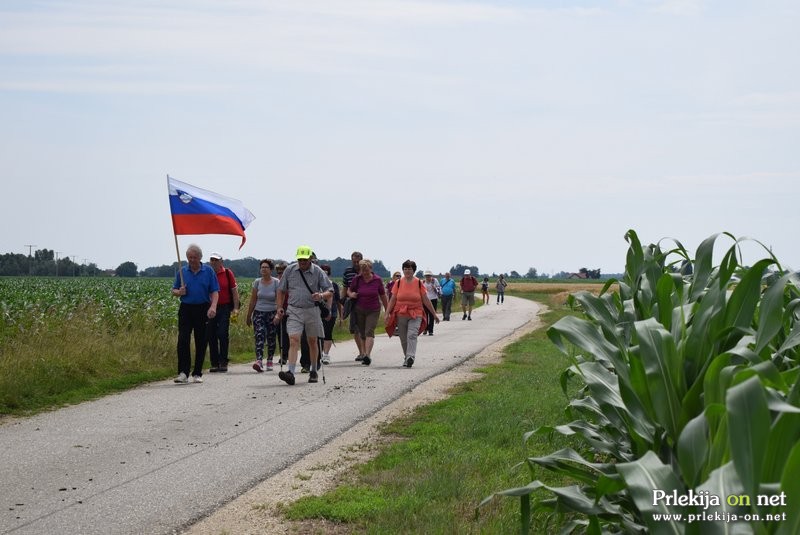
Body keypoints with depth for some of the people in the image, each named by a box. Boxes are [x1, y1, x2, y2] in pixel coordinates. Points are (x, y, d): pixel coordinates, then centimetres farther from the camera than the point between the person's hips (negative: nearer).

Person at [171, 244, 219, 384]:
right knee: (183, 340, -12)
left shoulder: (208, 271, 3)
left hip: (203, 310, 0)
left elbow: (215, 292, -1)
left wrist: (213, 307, -17)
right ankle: (183, 373, -14)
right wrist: (179, 292, -10)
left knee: (201, 342, 4)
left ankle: (197, 373, 13)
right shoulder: (182, 271, 8)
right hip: (186, 309, 1)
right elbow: (174, 290, 14)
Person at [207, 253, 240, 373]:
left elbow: (234, 290, 4)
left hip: (224, 308, -2)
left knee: (223, 334, -7)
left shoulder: (227, 273, 2)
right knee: (211, 336, 4)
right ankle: (214, 363, 11)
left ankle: (223, 363, 0)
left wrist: (236, 308, -4)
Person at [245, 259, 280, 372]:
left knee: (271, 339, 6)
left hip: (272, 313, -1)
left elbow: (279, 300, -8)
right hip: (259, 313, 1)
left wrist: (277, 315, -20)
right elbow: (252, 301, 9)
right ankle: (259, 361, -28)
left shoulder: (276, 283, -2)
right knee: (259, 336, -15)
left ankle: (269, 361, 20)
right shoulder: (257, 282, 5)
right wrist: (249, 316, 10)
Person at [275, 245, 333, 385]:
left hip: (312, 310, 0)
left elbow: (330, 291, -2)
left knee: (312, 342, 12)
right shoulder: (290, 270, 2)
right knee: (293, 341, -14)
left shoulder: (318, 272, -3)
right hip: (294, 311, 0)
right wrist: (280, 308, 4)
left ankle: (313, 372, 28)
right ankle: (290, 373, -24)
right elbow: (281, 290, 13)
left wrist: (321, 296, -24)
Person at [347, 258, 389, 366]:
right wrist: (351, 295, -11)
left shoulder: (377, 280, -3)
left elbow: (383, 296, 6)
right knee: (362, 334, 7)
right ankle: (365, 354, 18)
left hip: (373, 310, -3)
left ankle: (368, 355, -27)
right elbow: (349, 290, 14)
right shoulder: (357, 279, -1)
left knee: (369, 332, -16)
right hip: (359, 310, 3)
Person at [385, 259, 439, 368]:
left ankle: (410, 357, -29)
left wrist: (434, 314, 5)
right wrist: (387, 313, -5)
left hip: (415, 314, -2)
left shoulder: (419, 283, 0)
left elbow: (426, 300, 4)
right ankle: (406, 358, 24)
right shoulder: (398, 283, 3)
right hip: (401, 314, 2)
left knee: (412, 335, -20)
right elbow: (393, 299, 4)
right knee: (403, 339, 8)